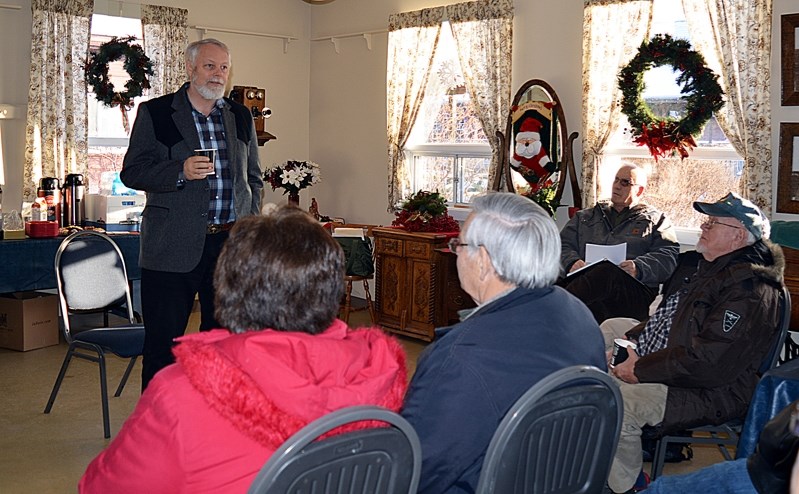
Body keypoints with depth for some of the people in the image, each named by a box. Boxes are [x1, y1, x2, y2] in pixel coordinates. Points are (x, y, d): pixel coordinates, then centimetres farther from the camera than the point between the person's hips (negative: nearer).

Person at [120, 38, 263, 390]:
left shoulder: (241, 117, 13)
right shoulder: (154, 113, 1)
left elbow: (254, 177, 19)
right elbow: (132, 172, -4)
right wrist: (180, 172, -19)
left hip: (231, 243, 4)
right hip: (172, 247, -4)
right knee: (163, 341, 1)